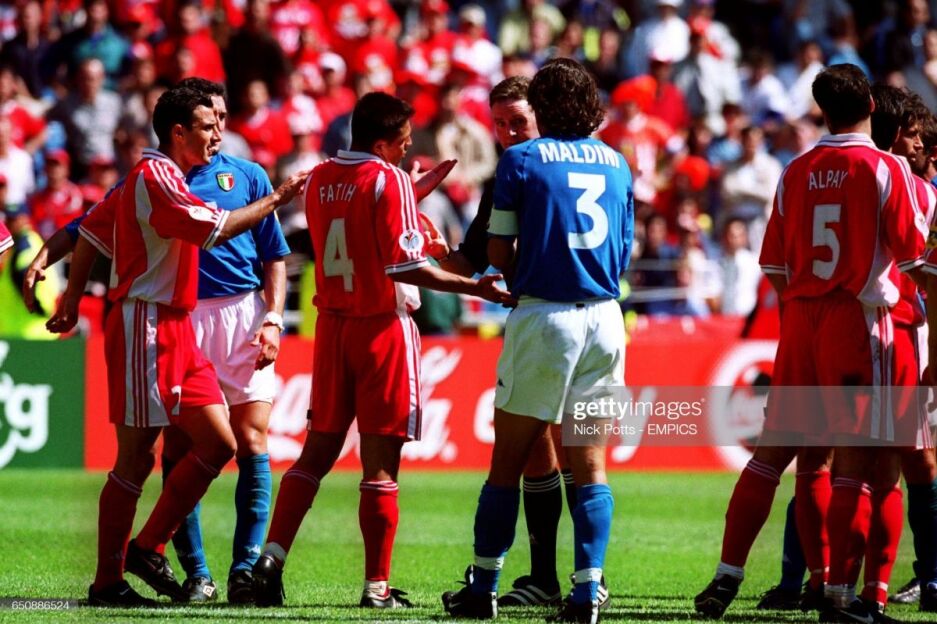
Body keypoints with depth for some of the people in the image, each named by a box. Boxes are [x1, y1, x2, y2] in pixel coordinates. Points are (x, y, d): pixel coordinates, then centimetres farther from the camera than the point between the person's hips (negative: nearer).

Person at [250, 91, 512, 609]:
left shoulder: (319, 179, 7)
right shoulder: (390, 179, -13)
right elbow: (403, 265, -18)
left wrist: (416, 192, 23)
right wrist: (475, 287, -15)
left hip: (332, 325, 6)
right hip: (383, 328, -6)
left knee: (317, 450, 12)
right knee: (381, 463, -2)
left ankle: (272, 553, -2)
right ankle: (377, 586, -1)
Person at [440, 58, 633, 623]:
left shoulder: (521, 159, -3)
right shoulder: (617, 162, 11)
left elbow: (499, 253, -3)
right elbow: (625, 252, 14)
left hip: (545, 317, -4)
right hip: (605, 320, 4)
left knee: (507, 461, 5)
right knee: (591, 465, 6)